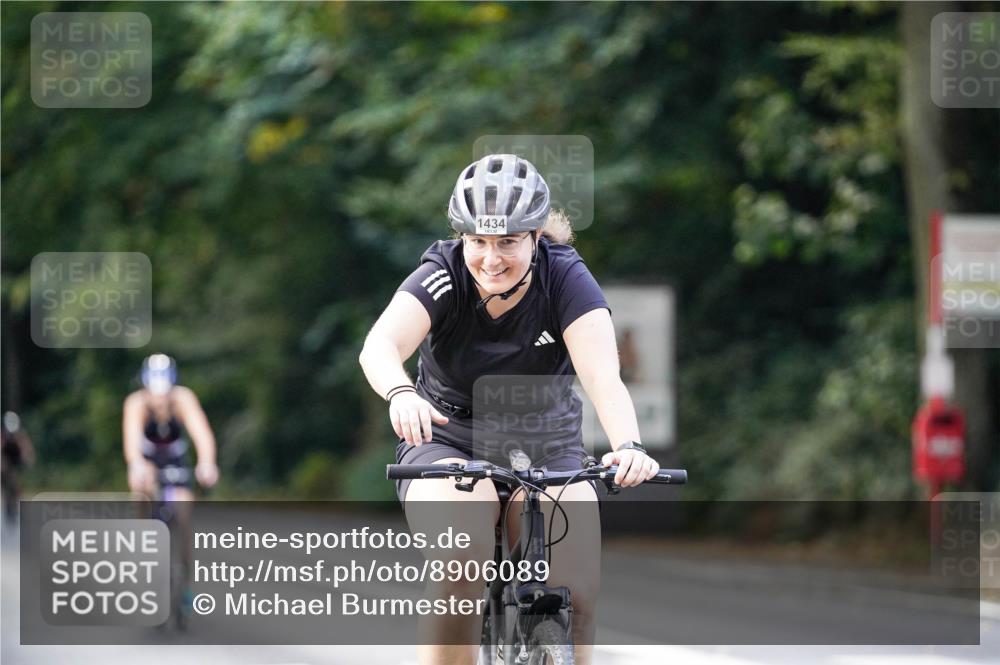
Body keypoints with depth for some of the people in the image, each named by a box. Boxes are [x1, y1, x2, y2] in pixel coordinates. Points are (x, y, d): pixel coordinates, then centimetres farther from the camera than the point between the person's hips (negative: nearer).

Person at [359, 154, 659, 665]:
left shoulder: (565, 279, -18)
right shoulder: (442, 277, -18)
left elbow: (603, 377, -32)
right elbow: (381, 344, -37)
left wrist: (628, 446, -52)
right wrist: (401, 394, -60)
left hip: (547, 447, 1)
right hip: (447, 441, -1)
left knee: (575, 594, -19)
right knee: (460, 561, -31)